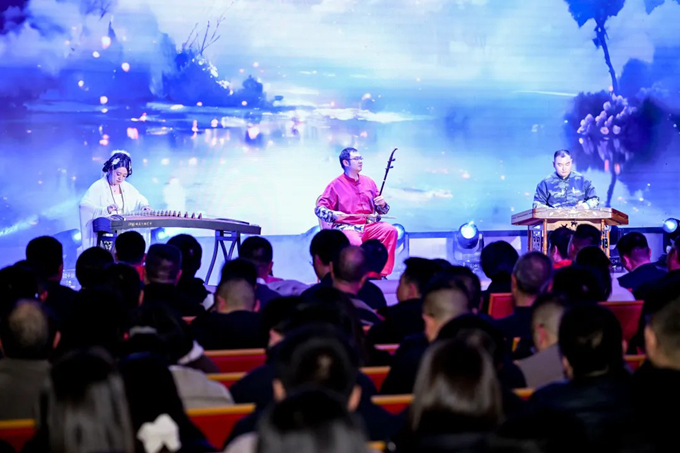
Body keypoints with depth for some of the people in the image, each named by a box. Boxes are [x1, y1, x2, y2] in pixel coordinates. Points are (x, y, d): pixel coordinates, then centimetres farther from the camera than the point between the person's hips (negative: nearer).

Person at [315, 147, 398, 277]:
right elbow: (319, 209, -1)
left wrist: (382, 204, -3)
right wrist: (333, 214, -22)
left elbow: (382, 210, 22)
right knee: (355, 242, -37)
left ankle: (382, 273, -19)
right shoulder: (336, 185, 4)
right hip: (345, 227, -5)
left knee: (390, 230, -23)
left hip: (369, 226, 5)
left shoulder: (369, 182, 18)